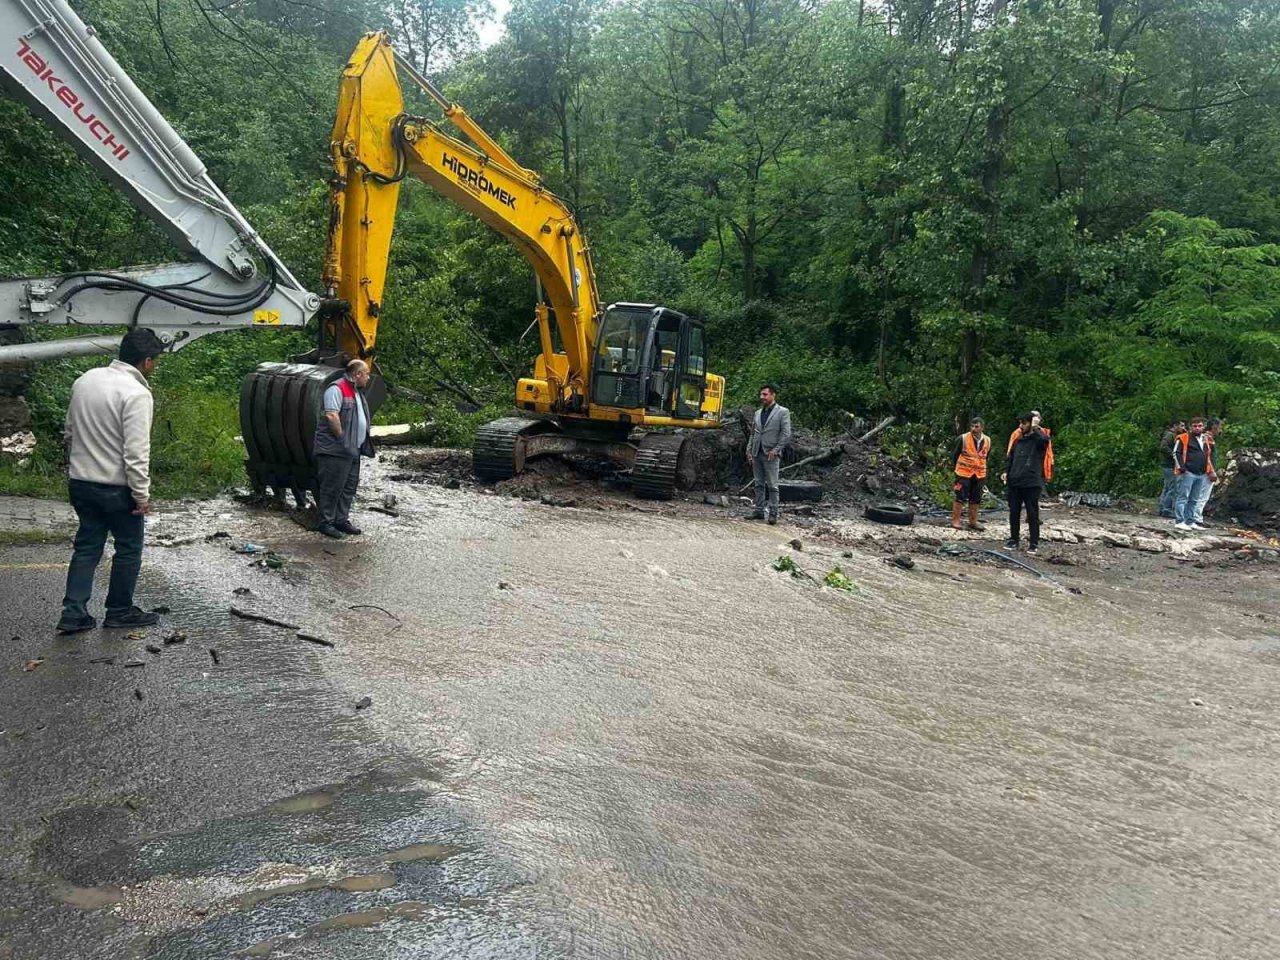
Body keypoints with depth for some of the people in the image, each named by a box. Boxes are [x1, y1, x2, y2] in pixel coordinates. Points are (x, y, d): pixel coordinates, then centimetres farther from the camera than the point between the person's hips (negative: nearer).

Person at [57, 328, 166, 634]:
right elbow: (136, 452, -22)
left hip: (80, 482, 7)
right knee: (128, 550, 10)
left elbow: (70, 433, 15)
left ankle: (73, 614, 12)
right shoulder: (136, 393, -20)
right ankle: (119, 611, 20)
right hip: (116, 487, -7)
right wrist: (142, 495, -16)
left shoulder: (85, 380, 6)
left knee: (86, 547, 14)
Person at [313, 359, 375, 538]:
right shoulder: (337, 389, -13)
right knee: (332, 487, -4)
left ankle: (342, 520, 22)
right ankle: (326, 523, 3)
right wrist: (341, 437, -18)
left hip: (353, 449, 10)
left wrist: (361, 443, 16)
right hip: (334, 450, -10)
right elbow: (331, 416, -23)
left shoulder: (357, 391, 19)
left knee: (349, 487, 13)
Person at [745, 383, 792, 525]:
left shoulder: (783, 412, -2)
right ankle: (759, 510, 13)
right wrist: (749, 450, 9)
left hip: (771, 454, -6)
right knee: (759, 484, 8)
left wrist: (775, 450, -13)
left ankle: (773, 513, -2)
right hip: (757, 454, 6)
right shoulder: (758, 413, 16)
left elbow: (786, 434, -7)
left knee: (772, 485, -5)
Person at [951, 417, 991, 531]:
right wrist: (955, 467, 5)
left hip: (979, 474, 4)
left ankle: (973, 521, 21)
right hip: (963, 473, -4)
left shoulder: (987, 441, 2)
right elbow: (954, 454, -1)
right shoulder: (963, 438, -11)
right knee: (961, 497, -5)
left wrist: (981, 468, 16)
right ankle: (955, 520, 4)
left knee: (976, 499, 10)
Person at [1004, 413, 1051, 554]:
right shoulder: (1018, 440, 14)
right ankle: (1013, 540, 19)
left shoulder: (1038, 439, -4)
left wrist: (1035, 427, -16)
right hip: (1015, 482, 6)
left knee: (1032, 514, 1)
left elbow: (1044, 440, -29)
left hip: (1032, 483, -6)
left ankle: (1034, 544, 7)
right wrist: (1006, 471, 8)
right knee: (1014, 513, 9)